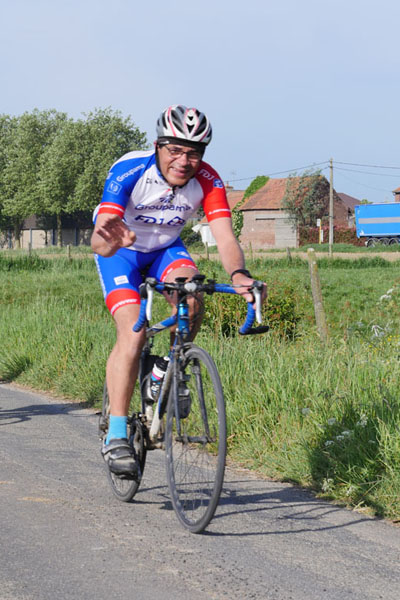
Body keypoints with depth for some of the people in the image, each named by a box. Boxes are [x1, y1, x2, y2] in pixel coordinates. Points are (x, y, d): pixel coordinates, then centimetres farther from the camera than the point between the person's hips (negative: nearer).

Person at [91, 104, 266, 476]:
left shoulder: (207, 181, -23)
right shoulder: (129, 170, -32)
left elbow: (225, 239, -32)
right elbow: (98, 239, -42)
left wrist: (239, 275, -54)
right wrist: (108, 241, -67)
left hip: (166, 249, 3)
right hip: (121, 250, -3)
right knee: (133, 333, -23)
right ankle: (115, 435, -20)